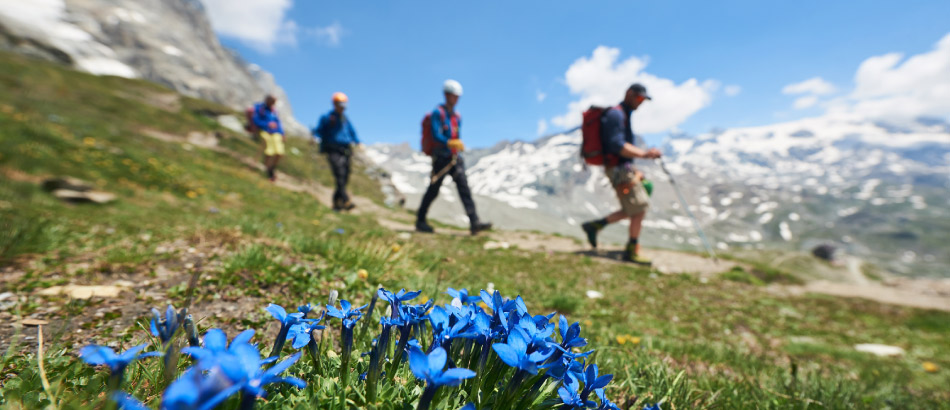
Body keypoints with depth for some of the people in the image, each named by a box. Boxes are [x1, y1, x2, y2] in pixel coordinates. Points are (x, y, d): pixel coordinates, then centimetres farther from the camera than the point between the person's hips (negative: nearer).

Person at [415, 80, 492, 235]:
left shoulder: (457, 117, 16)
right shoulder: (437, 113, -6)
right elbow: (436, 135, -20)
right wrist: (450, 143, -33)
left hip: (455, 158, 6)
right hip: (441, 158, -6)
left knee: (464, 187, -7)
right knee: (433, 190, 2)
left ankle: (474, 223, -13)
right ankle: (420, 221, 19)